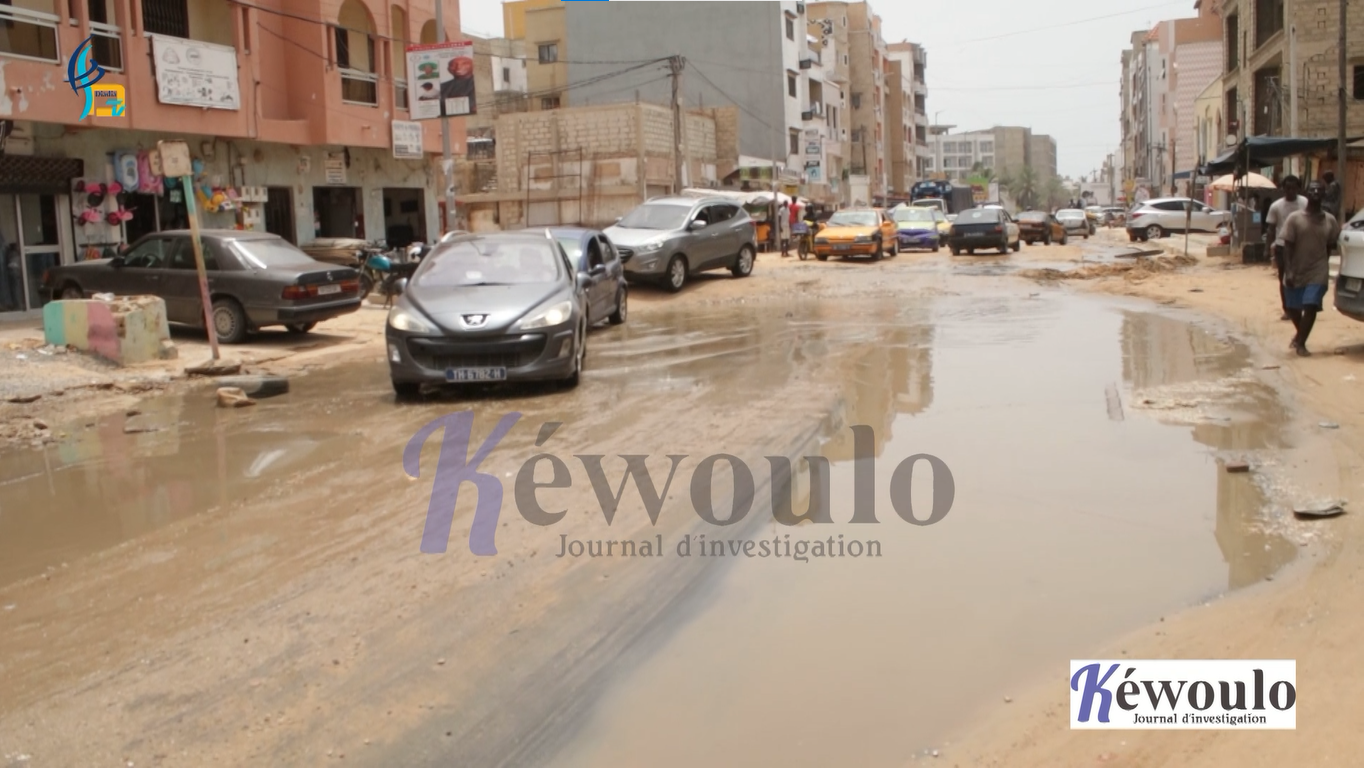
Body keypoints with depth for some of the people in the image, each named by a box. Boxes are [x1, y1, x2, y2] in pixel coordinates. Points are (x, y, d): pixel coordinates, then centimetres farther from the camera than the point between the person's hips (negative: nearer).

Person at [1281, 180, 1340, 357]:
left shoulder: (1330, 220, 0)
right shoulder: (1294, 218, -8)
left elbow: (1329, 247, 10)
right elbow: (1288, 247, -11)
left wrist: (1324, 266, 11)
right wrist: (1288, 272, -18)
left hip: (1317, 272, 0)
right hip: (1296, 272, 0)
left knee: (1311, 307, -12)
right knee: (1293, 308, 13)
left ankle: (1301, 343, 0)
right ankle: (1300, 335, 42)